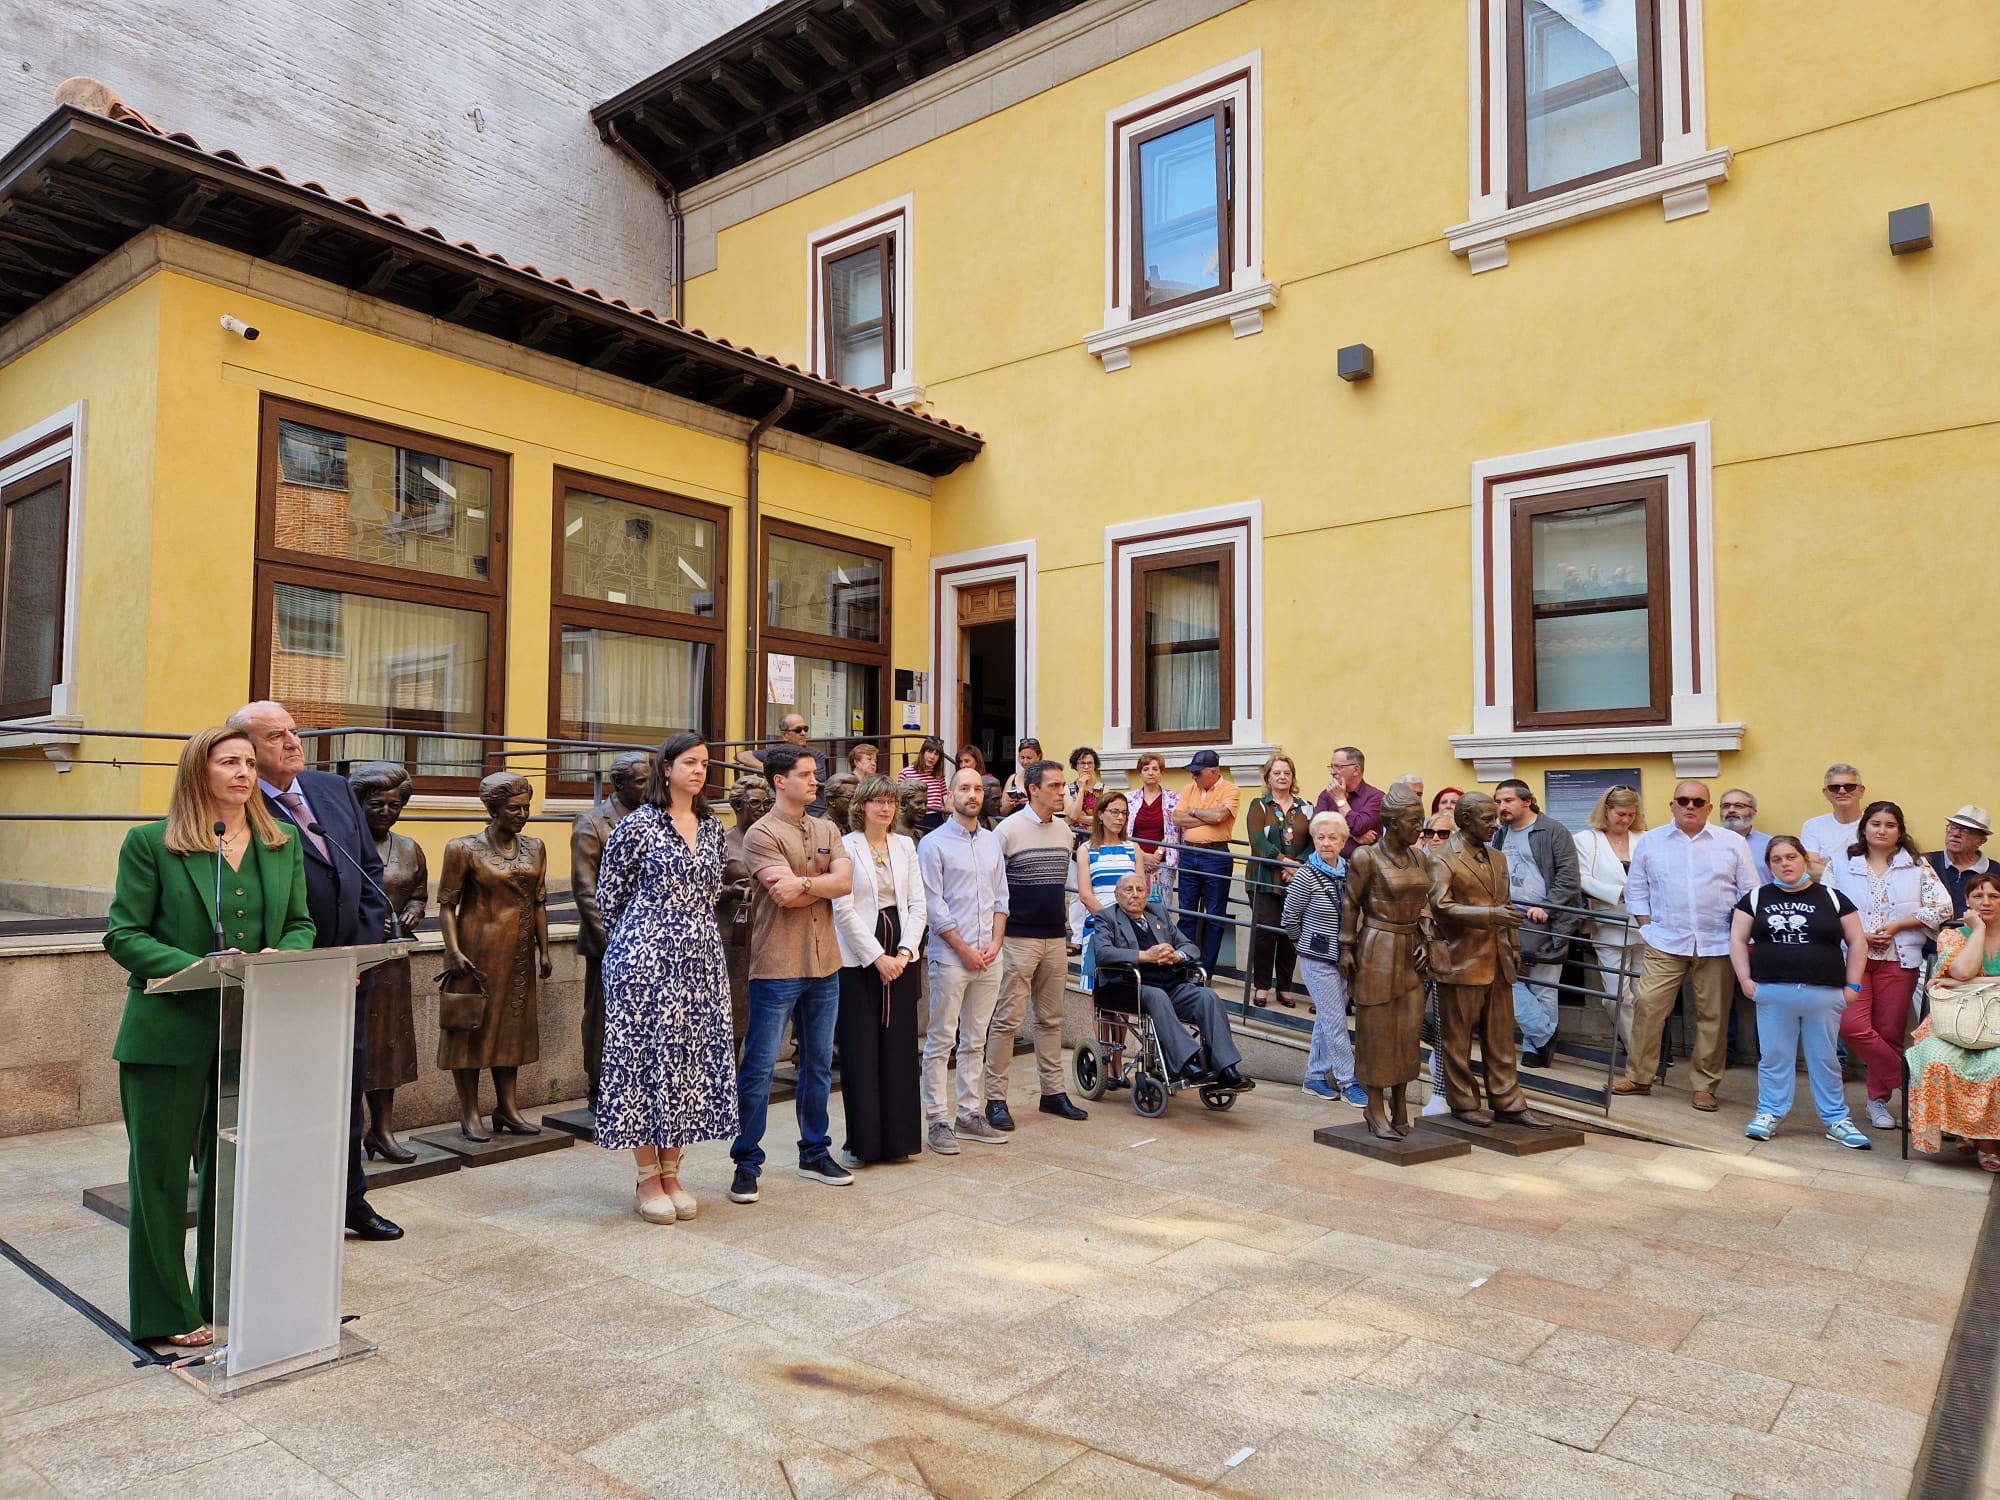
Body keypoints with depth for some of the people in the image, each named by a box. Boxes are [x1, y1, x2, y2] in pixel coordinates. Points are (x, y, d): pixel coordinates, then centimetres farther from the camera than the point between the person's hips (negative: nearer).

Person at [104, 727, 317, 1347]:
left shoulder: (284, 843, 8)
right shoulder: (150, 843, -3)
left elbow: (302, 924, 10)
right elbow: (122, 934, -6)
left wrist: (282, 955, -12)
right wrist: (197, 968, -21)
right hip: (170, 1033, -3)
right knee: (162, 1172, 8)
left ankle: (225, 1301, 28)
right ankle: (167, 1314, 23)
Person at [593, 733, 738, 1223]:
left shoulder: (713, 828, 10)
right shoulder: (637, 823, -6)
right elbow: (608, 893, -1)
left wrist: (693, 934, 14)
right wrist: (636, 942, 7)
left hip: (700, 962, 5)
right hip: (646, 959, -5)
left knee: (691, 1057, 7)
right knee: (646, 1056, 1)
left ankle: (671, 1173, 19)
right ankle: (647, 1181, 12)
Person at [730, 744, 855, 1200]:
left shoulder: (827, 831, 10)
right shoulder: (762, 834, -10)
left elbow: (846, 881, -5)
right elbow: (785, 897, -20)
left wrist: (803, 882, -16)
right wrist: (824, 884, -7)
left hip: (824, 965, 7)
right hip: (777, 968, -6)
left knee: (819, 1064, 15)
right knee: (759, 1068, 1)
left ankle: (815, 1153, 28)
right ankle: (747, 1163, 13)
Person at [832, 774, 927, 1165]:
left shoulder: (905, 845, 10)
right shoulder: (847, 847, -4)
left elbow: (917, 905, 7)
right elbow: (843, 909, -10)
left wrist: (905, 951, -6)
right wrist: (877, 957, -11)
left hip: (899, 958, 4)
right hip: (858, 958, -4)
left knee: (899, 1047, 6)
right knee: (860, 1049, 0)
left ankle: (897, 1138, 14)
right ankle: (864, 1141, 9)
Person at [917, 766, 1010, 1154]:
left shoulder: (992, 841, 13)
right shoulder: (934, 843, -5)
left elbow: (1001, 896, 13)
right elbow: (933, 905, -9)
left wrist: (995, 943, -1)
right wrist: (965, 949, -11)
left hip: (989, 958, 5)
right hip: (949, 958, -5)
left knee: (975, 1042, 12)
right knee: (940, 1043, 0)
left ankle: (971, 1115, 20)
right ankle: (938, 1121, 6)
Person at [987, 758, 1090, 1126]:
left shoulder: (1064, 830, 10)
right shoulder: (1009, 829, -9)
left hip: (1055, 939, 6)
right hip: (1018, 939, -6)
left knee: (1051, 1019, 12)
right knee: (1007, 1019, -2)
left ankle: (1053, 1092, 21)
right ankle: (995, 1098, 6)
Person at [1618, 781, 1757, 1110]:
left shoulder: (1733, 843, 5)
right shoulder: (1650, 841, 6)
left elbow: (1749, 893, 7)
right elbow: (1636, 889, 11)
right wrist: (1647, 926, 2)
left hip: (1717, 945, 0)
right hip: (1665, 943, 0)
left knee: (1713, 1016, 4)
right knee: (1647, 1006, -6)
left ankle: (1705, 1086, 15)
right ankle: (1638, 1076, 6)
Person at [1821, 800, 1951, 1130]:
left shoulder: (1917, 865, 6)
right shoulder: (1840, 863, 5)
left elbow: (1941, 908, 0)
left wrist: (1895, 926, -9)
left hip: (1899, 959, 1)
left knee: (1889, 1031, 5)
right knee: (1853, 1026, -15)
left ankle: (1878, 1099, 20)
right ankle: (1906, 1081, 3)